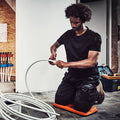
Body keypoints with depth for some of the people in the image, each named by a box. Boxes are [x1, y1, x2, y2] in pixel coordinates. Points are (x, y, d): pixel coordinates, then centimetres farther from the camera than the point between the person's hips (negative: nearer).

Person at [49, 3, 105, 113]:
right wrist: (53, 52, -5)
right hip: (71, 75, 5)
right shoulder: (68, 34, 5)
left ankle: (96, 92, 12)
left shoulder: (94, 37, -13)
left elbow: (91, 61, -22)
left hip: (88, 78, -5)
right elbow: (54, 45, 21)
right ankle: (77, 92, 21)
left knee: (80, 106, -18)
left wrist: (67, 64, -26)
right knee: (60, 100, -7)